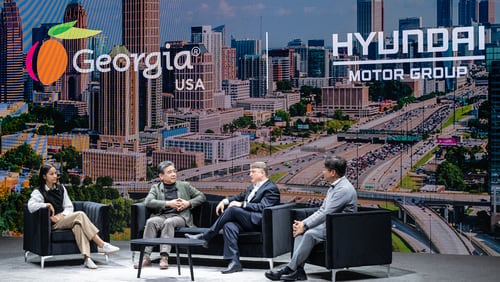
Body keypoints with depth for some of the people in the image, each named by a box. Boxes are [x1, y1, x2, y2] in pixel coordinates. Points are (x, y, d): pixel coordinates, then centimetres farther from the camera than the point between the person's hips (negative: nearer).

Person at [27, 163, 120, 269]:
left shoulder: (61, 188, 19)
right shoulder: (38, 192, 2)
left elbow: (69, 207, 14)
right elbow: (31, 206, -17)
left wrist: (62, 215, -5)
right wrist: (47, 205, -18)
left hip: (64, 218, 5)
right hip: (54, 224, -5)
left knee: (78, 224, -34)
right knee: (80, 215, -29)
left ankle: (86, 258, -48)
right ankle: (102, 245, -30)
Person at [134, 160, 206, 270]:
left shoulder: (185, 186, 20)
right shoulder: (156, 187, 18)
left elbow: (201, 196, 18)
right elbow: (148, 202, 0)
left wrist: (188, 203, -1)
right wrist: (168, 203, -11)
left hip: (180, 217, -1)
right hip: (161, 215, 1)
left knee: (169, 222, -36)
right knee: (151, 221, -32)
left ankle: (164, 257, -45)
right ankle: (146, 257, -37)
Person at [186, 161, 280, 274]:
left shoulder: (271, 188, -1)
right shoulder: (252, 187, 27)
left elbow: (263, 207, -14)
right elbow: (240, 197, 35)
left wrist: (242, 204, -19)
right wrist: (225, 201, 14)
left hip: (258, 222, -7)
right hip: (246, 221, 7)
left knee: (233, 209, -27)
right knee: (229, 226, -26)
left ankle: (205, 236, -19)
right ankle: (234, 262, -33)